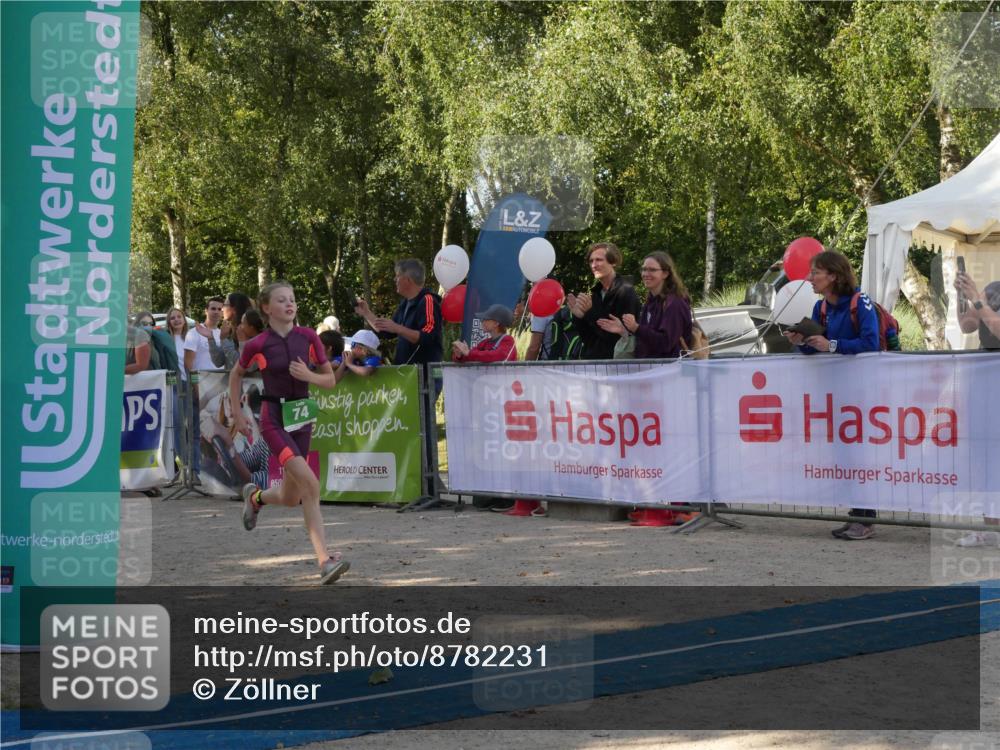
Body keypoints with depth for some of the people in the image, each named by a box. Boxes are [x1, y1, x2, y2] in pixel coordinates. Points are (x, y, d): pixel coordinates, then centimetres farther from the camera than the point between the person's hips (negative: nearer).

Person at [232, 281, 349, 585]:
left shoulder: (308, 337, 0)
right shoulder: (257, 345, -7)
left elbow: (330, 380, 5)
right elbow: (236, 374, 12)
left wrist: (309, 375, -15)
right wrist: (237, 413, 9)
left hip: (301, 415, 5)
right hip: (274, 419, -5)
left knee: (291, 499, 11)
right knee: (310, 484, -22)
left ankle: (255, 496, 47)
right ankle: (325, 560, -22)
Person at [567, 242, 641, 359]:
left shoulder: (626, 292, -9)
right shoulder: (595, 293, 11)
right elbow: (587, 337, 12)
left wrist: (590, 312, -19)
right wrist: (578, 316, -6)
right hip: (591, 359, 6)